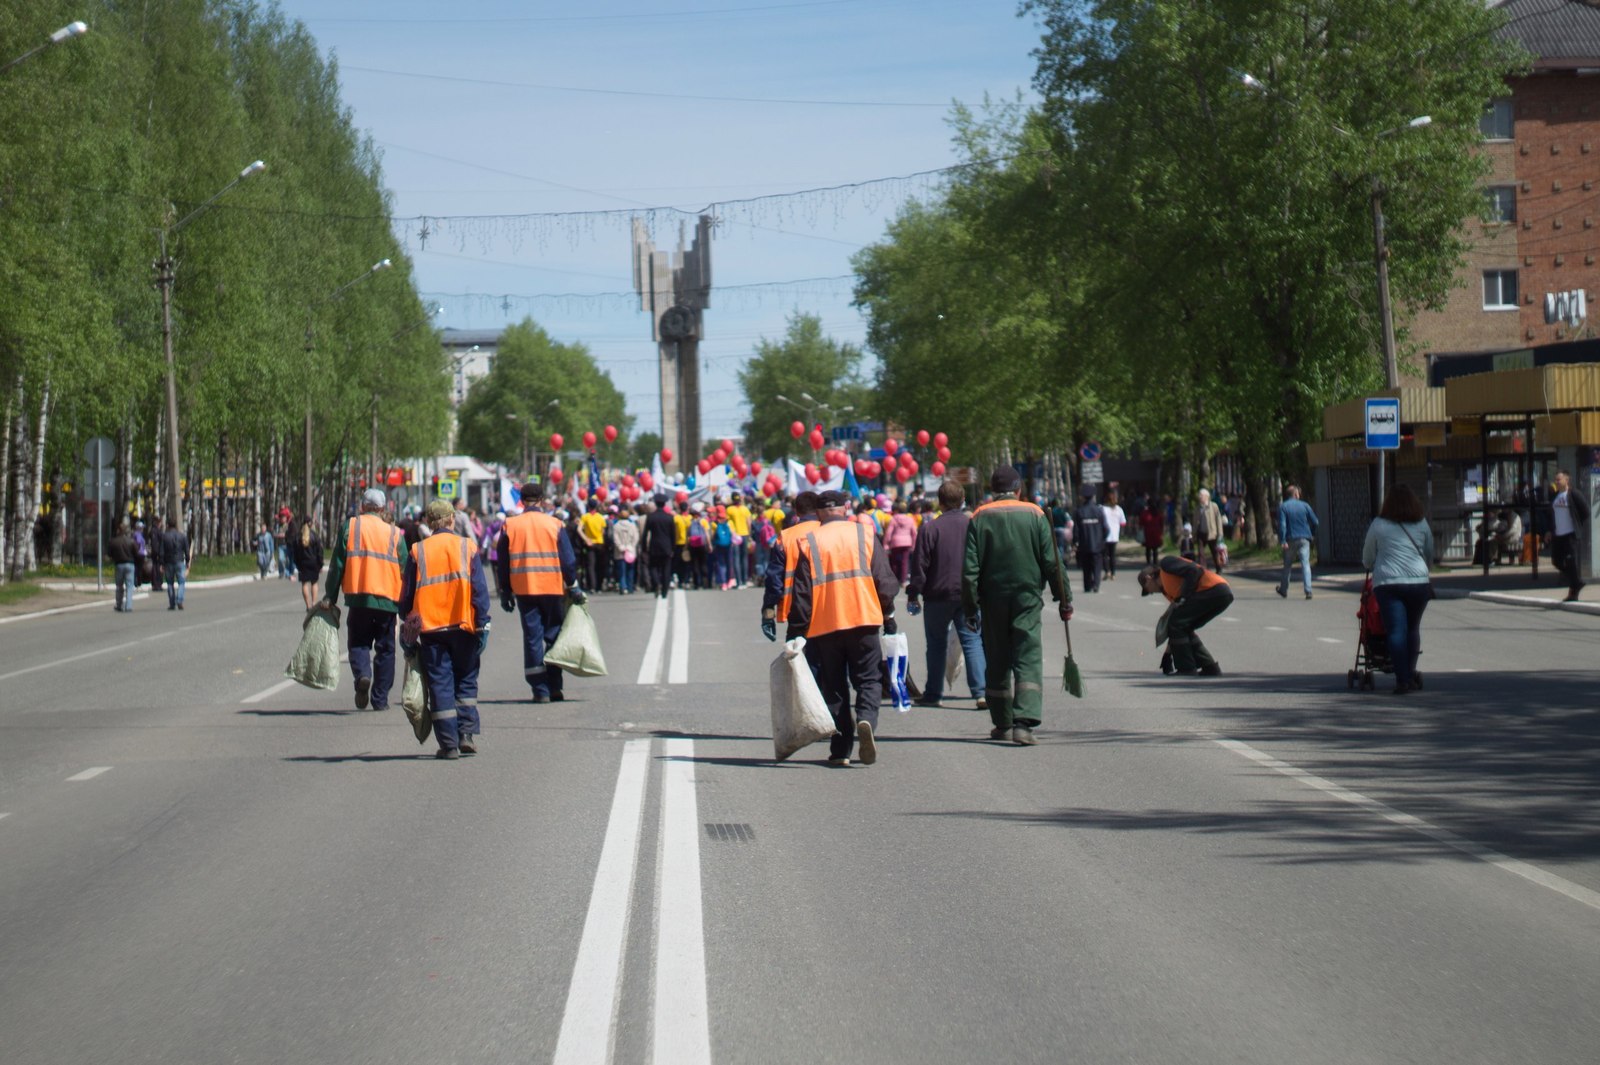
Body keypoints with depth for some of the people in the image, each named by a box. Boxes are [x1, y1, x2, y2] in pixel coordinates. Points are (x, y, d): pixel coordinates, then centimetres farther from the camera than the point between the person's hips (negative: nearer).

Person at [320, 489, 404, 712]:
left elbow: (337, 564, 0)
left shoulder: (350, 526, 3)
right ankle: (380, 699, 11)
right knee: (385, 648, 11)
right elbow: (405, 572, 8)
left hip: (358, 598, -1)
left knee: (358, 643, 11)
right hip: (388, 600, 1)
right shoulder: (395, 534, 7)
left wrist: (330, 597, 4)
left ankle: (362, 674, -19)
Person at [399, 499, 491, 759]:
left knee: (440, 685, 4)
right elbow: (480, 589, -3)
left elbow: (407, 594, 6)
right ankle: (468, 735, 3)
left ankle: (449, 743, 0)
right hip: (463, 625, 0)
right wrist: (481, 622, 1)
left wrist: (409, 623, 17)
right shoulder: (467, 547, 1)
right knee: (466, 682, 13)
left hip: (430, 628, 0)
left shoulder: (417, 552, 3)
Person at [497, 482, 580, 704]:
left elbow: (503, 562, 5)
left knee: (532, 638, 4)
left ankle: (540, 690, 1)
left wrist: (505, 592, 12)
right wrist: (573, 587, 8)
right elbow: (568, 559, -1)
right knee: (554, 636, 9)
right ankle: (554, 687, 5)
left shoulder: (510, 526, 2)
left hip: (524, 590, 1)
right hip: (553, 588, -1)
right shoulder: (555, 524, -1)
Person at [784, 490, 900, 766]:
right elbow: (884, 580, 3)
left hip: (823, 626, 0)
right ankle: (866, 719, -22)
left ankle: (841, 748, 5)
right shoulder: (864, 534, 3)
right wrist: (888, 616, 13)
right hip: (863, 620, 0)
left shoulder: (806, 542, 1)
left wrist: (796, 632, 2)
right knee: (869, 680, 7)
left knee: (833, 687, 9)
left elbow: (801, 591, -1)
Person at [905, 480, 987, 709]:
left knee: (937, 644, 11)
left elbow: (919, 565, -7)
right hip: (969, 595, 2)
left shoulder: (929, 528, -8)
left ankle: (932, 694, 16)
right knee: (972, 641, 3)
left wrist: (913, 595, 1)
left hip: (938, 595, -2)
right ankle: (981, 692, -11)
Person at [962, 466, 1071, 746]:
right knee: (1028, 659, -5)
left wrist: (970, 607, 0)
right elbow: (1052, 562, -1)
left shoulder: (979, 518, 0)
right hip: (1027, 598, -1)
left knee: (997, 662, 12)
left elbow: (969, 568, -4)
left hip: (992, 599, 1)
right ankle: (1024, 722, -21)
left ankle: (1002, 724, 19)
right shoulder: (1035, 515, -1)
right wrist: (1064, 599, 6)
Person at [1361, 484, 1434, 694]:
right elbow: (1430, 555, 22)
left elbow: (1367, 559, 14)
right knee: (1413, 628, 15)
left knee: (1396, 631, -5)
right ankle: (1410, 673, 16)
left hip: (1387, 584, -2)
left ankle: (1403, 679, -12)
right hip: (1418, 582, 2)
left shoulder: (1378, 525, 4)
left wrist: (1373, 567, 36)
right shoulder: (1422, 524, 10)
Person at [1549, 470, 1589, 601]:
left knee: (1571, 562, -7)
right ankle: (1577, 582, 26)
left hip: (1570, 534, -8)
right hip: (1557, 535, 8)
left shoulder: (1574, 494, -10)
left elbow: (1585, 511, -8)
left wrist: (1580, 526, -5)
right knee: (1557, 561, 7)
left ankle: (1573, 592, 1)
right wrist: (1551, 530, 12)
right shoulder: (1555, 496, 11)